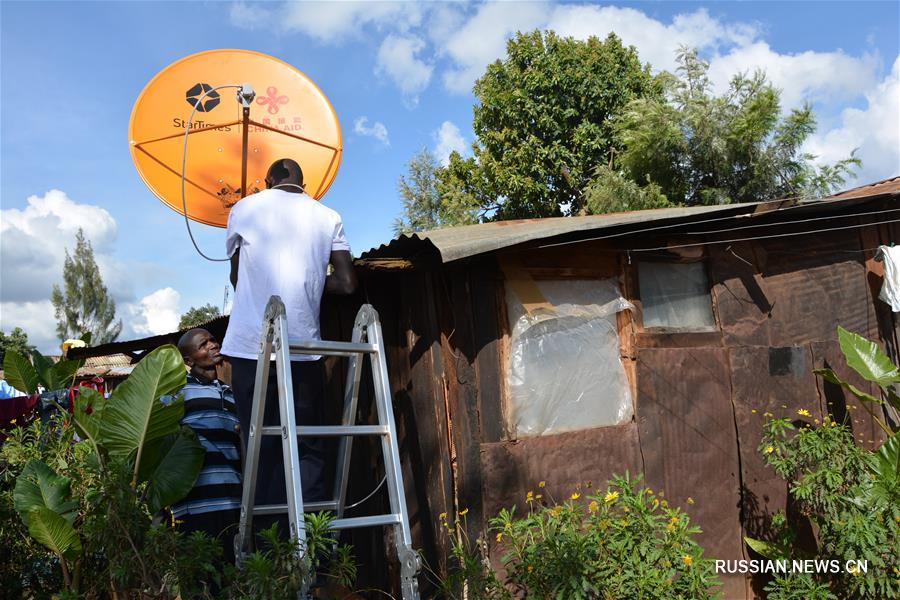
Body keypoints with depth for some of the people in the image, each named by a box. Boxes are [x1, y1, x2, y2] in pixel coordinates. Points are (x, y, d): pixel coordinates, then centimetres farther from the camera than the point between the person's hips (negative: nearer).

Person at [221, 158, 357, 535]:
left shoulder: (245, 208, 10)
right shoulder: (327, 217, 10)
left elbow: (236, 277, 19)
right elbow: (346, 284, 5)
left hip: (251, 345, 0)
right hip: (304, 347, 0)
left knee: (261, 448, 5)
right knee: (308, 448, 7)